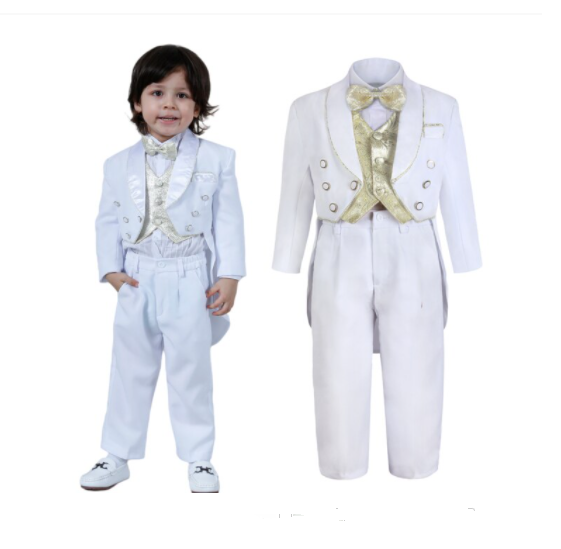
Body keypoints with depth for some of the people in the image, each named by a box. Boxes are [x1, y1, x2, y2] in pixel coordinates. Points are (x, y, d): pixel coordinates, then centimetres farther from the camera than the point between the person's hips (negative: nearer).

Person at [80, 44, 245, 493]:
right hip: (137, 284, 3)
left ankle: (199, 459, 21)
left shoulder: (216, 160, -1)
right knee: (130, 372, 12)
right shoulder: (119, 165, 5)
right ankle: (118, 456, 26)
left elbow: (228, 220, -3)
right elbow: (108, 222, 8)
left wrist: (229, 276, -8)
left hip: (191, 283, -2)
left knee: (191, 374, 6)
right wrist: (112, 270, -4)